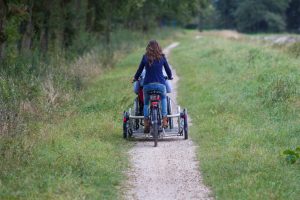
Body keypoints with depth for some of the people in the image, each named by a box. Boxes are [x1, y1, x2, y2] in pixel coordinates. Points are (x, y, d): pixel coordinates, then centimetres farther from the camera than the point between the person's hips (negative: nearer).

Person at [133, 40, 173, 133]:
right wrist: (170, 77, 35)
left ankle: (146, 124, 2)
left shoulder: (145, 57, 2)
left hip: (148, 84, -1)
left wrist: (135, 78, 28)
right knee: (164, 98, 30)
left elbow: (140, 69, 9)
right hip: (160, 84, 1)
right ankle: (164, 120, 17)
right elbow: (168, 69, 14)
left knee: (146, 103, 20)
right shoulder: (162, 57, 5)